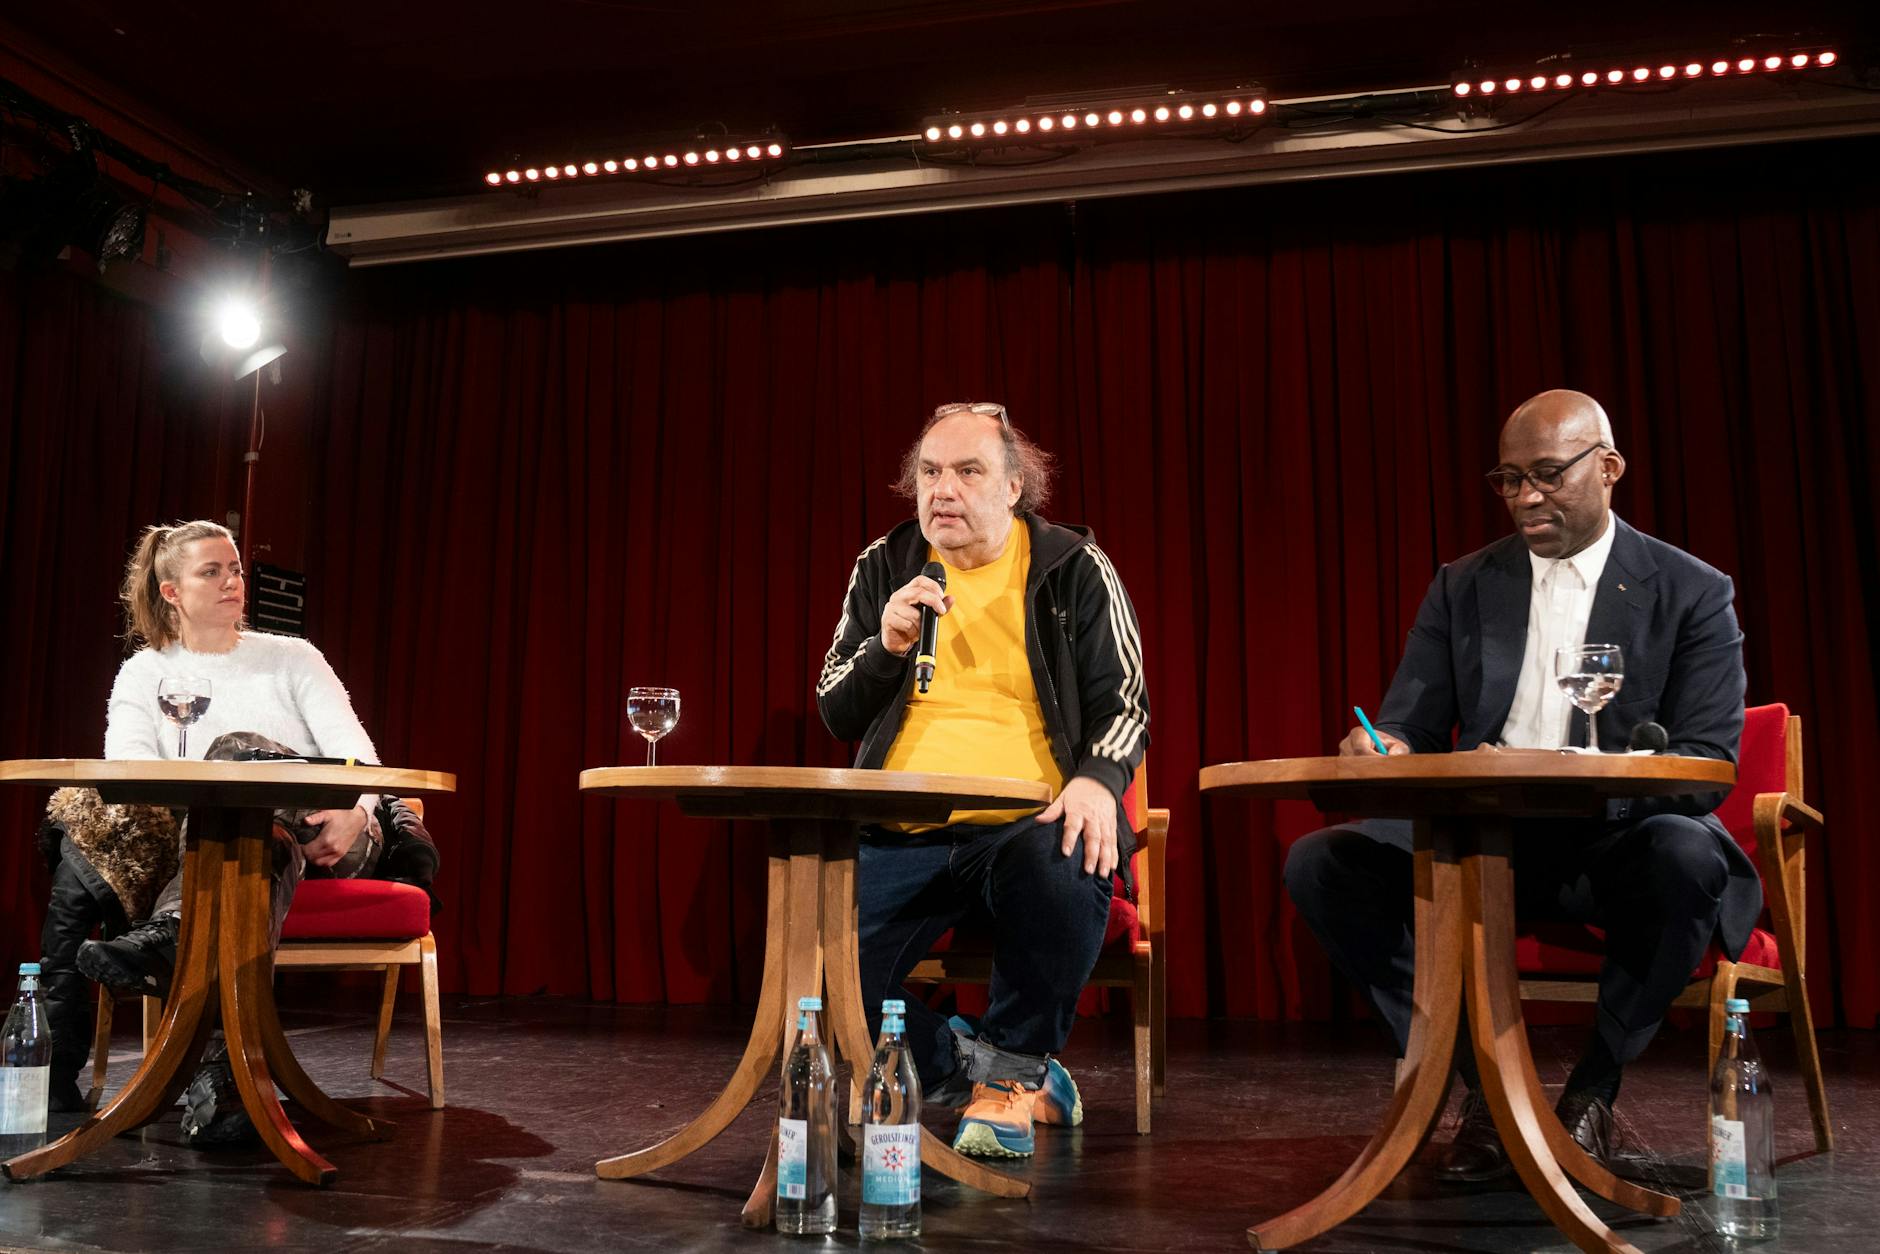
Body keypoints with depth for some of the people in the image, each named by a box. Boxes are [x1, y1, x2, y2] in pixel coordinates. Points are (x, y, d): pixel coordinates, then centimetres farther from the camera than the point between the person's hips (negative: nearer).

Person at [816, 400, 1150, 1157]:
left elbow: (1123, 705, 3)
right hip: (901, 836, 2)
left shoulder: (1074, 570, 5)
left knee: (1070, 866, -38)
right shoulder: (884, 568, 12)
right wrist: (887, 646, -7)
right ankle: (970, 1066, 7)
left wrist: (1097, 780, -19)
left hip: (1028, 825, -2)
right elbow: (837, 716, 13)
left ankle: (1011, 1071, -11)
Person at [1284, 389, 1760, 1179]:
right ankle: (1482, 1083, -6)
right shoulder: (1463, 587, 9)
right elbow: (1410, 726, 6)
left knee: (1688, 858, -37)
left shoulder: (1692, 593, 0)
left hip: (1610, 846, -2)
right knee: (1319, 864, -19)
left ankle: (1592, 1092, -10)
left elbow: (1708, 764, -10)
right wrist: (1384, 751, -21)